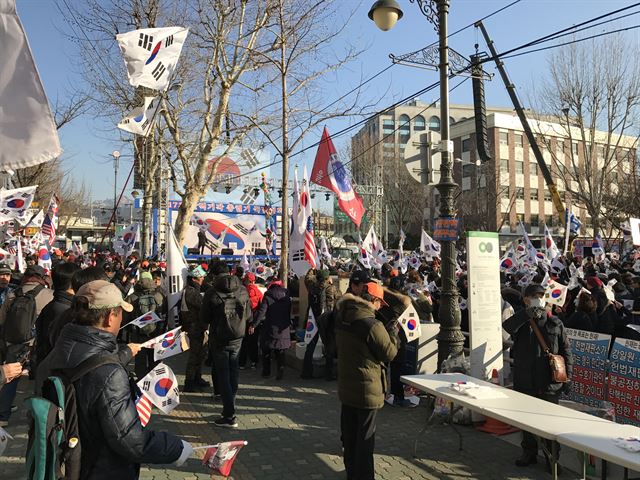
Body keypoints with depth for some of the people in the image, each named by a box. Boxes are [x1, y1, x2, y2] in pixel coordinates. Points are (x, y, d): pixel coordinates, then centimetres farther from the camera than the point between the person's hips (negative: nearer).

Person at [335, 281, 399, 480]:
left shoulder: (342, 320, 0)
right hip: (367, 388, -7)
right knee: (365, 436, 8)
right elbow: (389, 353, -16)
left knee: (349, 432, 20)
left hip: (346, 385, 8)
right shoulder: (373, 325, -24)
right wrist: (393, 332, 1)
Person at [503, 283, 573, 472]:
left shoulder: (555, 323, 2)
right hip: (524, 382, 1)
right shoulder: (520, 321, 2)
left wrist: (567, 378, 0)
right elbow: (507, 326, -22)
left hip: (549, 384, -1)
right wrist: (527, 314, -32)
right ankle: (529, 452, 30)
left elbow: (566, 351, 5)